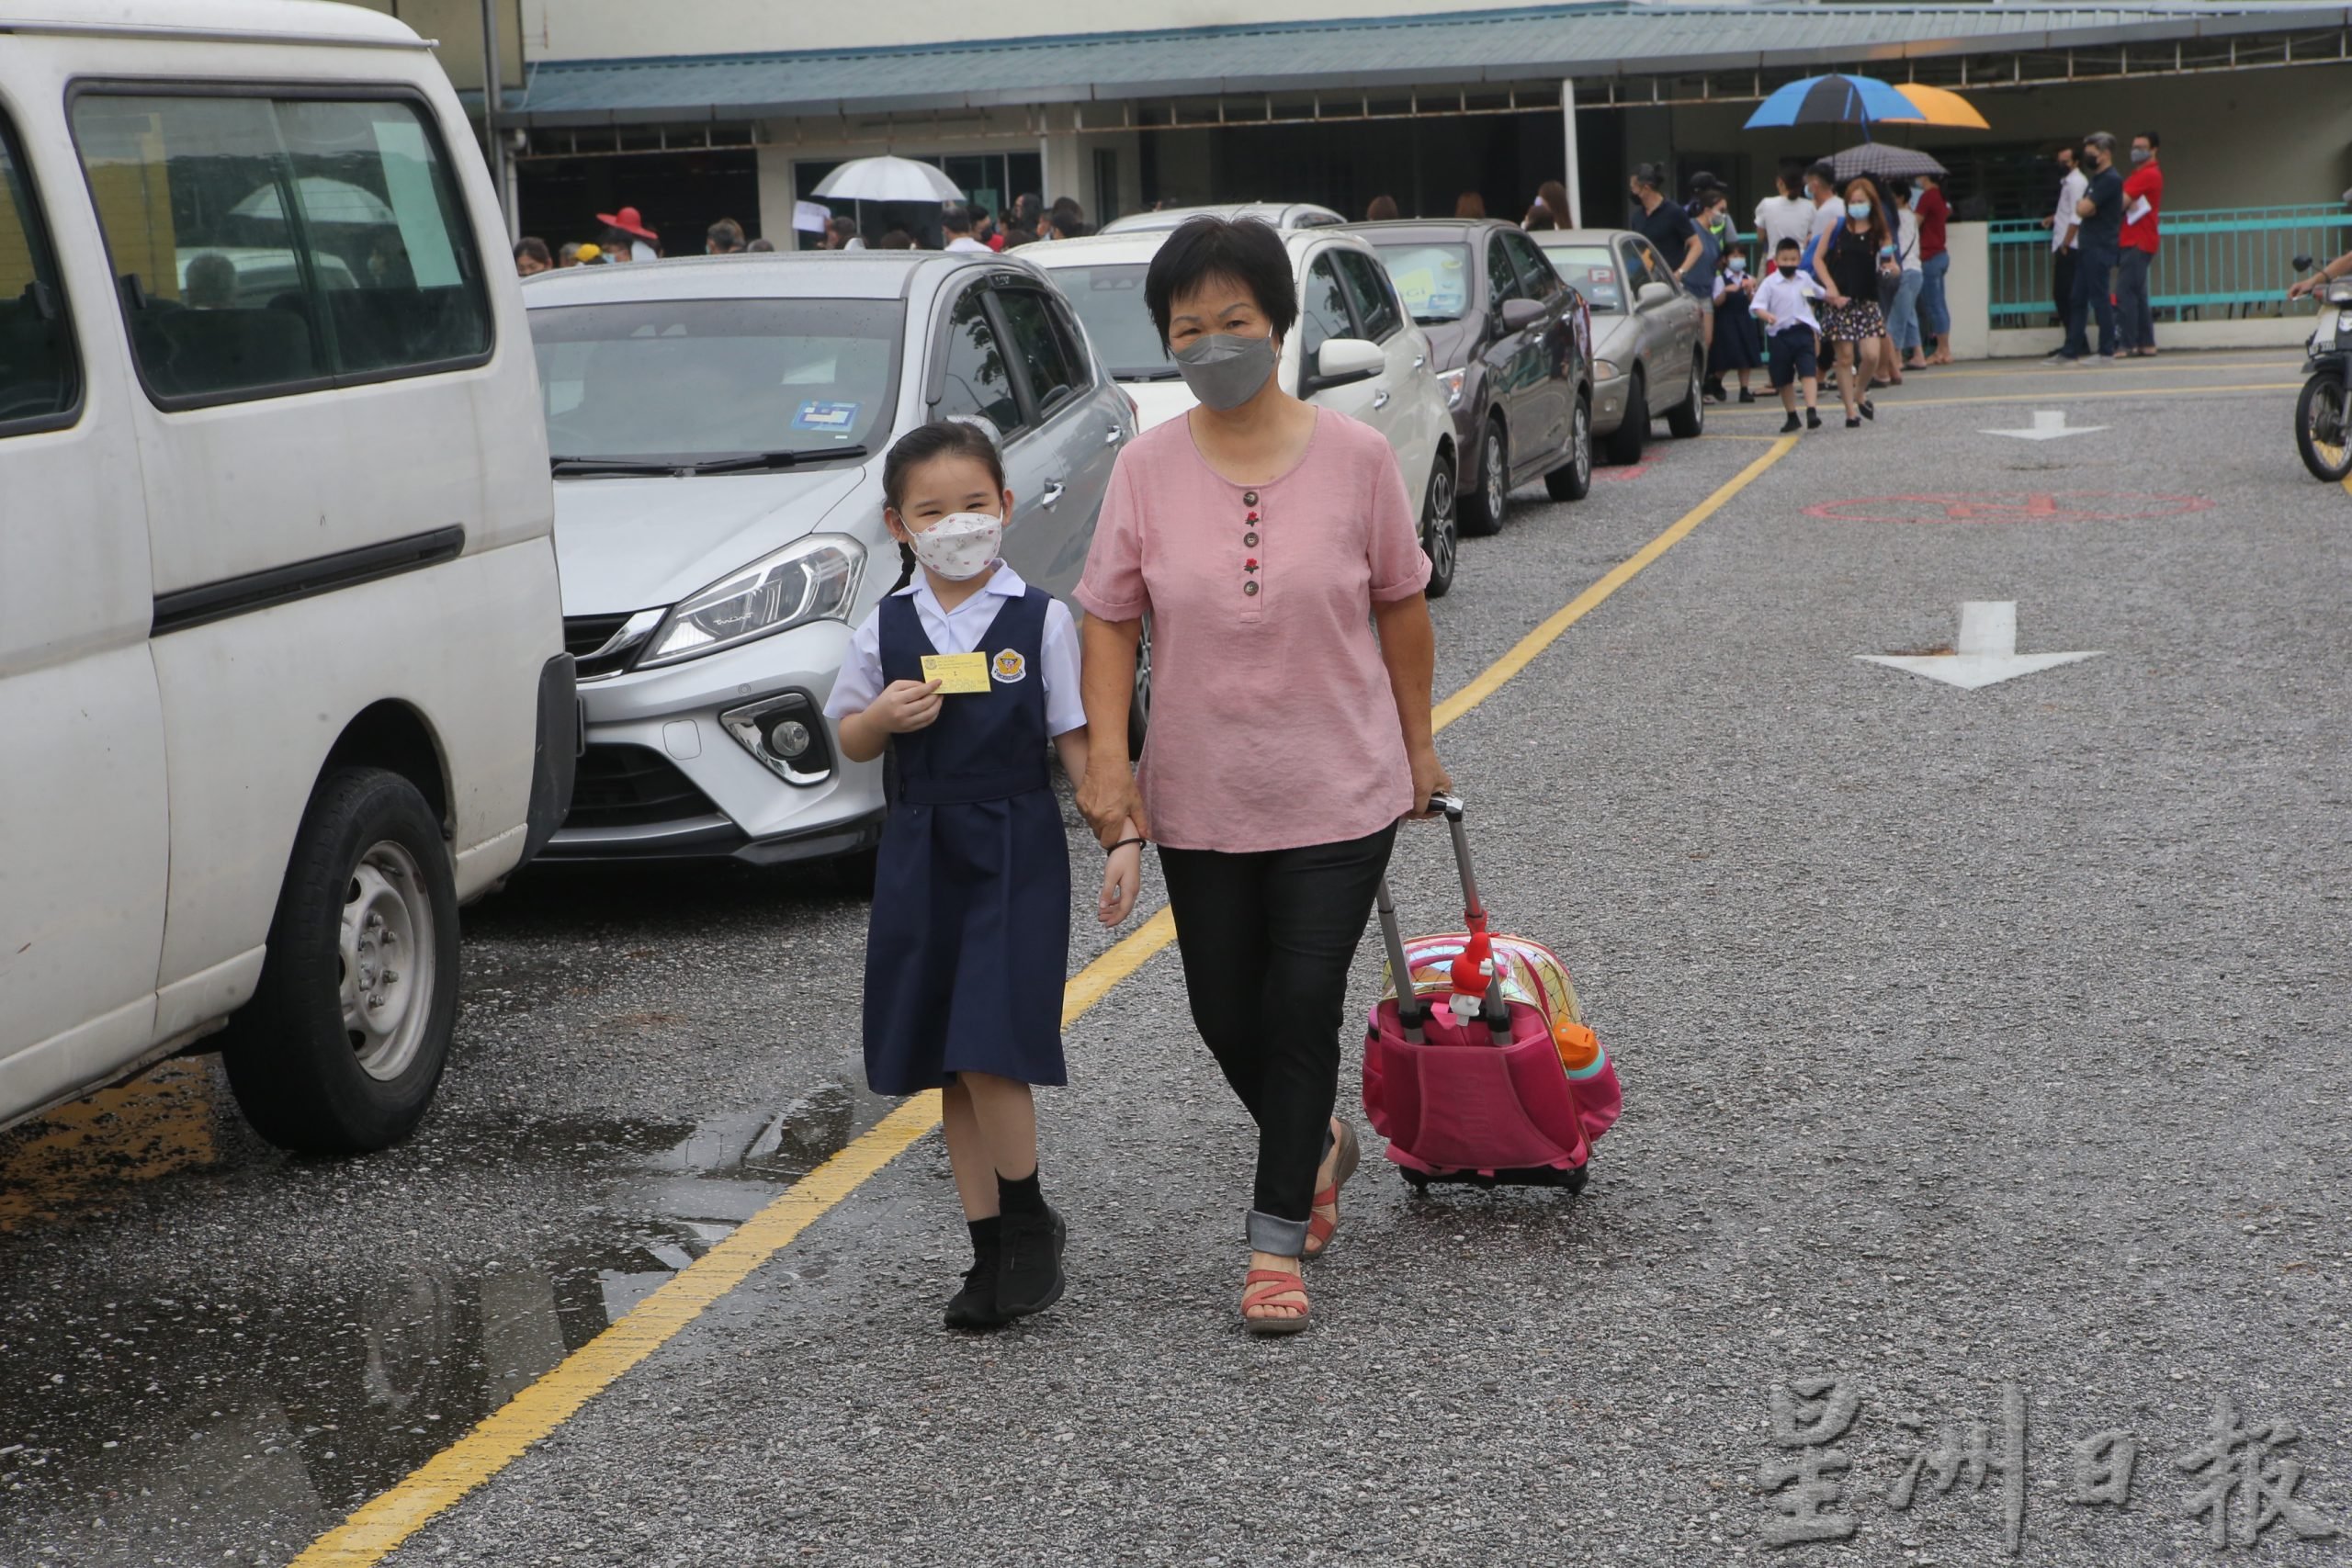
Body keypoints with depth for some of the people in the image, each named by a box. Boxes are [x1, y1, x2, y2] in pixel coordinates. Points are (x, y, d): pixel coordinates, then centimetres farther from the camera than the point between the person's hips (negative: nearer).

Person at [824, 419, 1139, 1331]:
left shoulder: (1042, 621, -3)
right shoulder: (886, 629, 5)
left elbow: (1079, 739, -1)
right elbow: (851, 742, 12)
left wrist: (1124, 837, -11)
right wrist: (885, 717, -10)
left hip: (1015, 848, -4)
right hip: (920, 852, 4)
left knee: (990, 1053, -13)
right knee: (948, 1067, 7)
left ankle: (1030, 1221, 10)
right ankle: (990, 1252, 18)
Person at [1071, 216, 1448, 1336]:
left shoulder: (1355, 457, -8)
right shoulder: (1148, 466, -5)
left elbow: (1400, 605, 3)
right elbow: (1110, 619, -1)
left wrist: (1417, 744, 8)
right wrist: (1107, 759, -12)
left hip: (1339, 791, -2)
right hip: (1200, 797, 2)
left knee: (1302, 1011, -4)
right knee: (1225, 1018, 11)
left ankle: (1277, 1243, 8)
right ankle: (1318, 1144, 41)